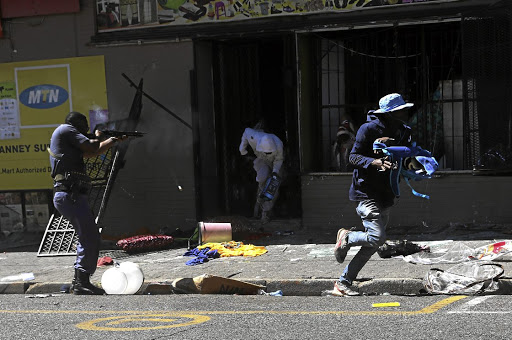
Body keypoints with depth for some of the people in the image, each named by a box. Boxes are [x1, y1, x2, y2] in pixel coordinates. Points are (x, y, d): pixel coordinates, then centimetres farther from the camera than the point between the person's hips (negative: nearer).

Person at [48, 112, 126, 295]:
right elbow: (92, 148, -11)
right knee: (90, 237, -11)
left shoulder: (66, 136, 26)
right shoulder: (66, 129, -3)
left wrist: (114, 140, 34)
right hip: (71, 195, -11)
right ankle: (82, 283, -12)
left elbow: (93, 153, 29)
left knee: (87, 237, 19)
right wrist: (98, 137, 9)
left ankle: (79, 280, 21)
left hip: (67, 196, 11)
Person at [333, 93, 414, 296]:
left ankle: (343, 283, 16)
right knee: (377, 238, -21)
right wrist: (374, 162, -27)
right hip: (367, 193, -8)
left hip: (385, 195, 8)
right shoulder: (369, 129, -10)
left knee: (373, 245, 7)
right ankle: (346, 237, 9)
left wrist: (392, 142, -20)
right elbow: (353, 157, -10)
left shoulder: (402, 131, 11)